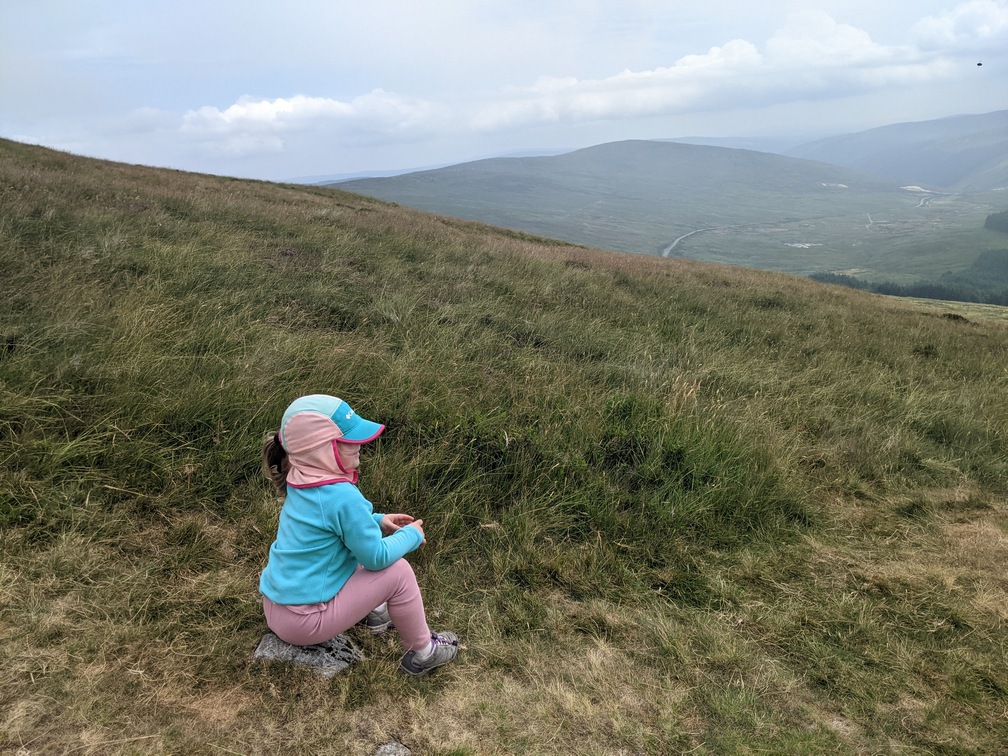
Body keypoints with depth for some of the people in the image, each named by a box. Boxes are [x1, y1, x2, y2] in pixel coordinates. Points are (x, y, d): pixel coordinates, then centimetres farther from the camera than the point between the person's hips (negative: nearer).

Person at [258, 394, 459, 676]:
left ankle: (372, 611, 29)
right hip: (303, 622, -9)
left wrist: (377, 521, 7)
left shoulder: (302, 481, -2)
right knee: (398, 571, -8)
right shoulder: (342, 497, -27)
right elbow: (377, 558, -19)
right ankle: (421, 653, 10)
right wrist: (412, 535, -2)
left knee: (358, 545, 20)